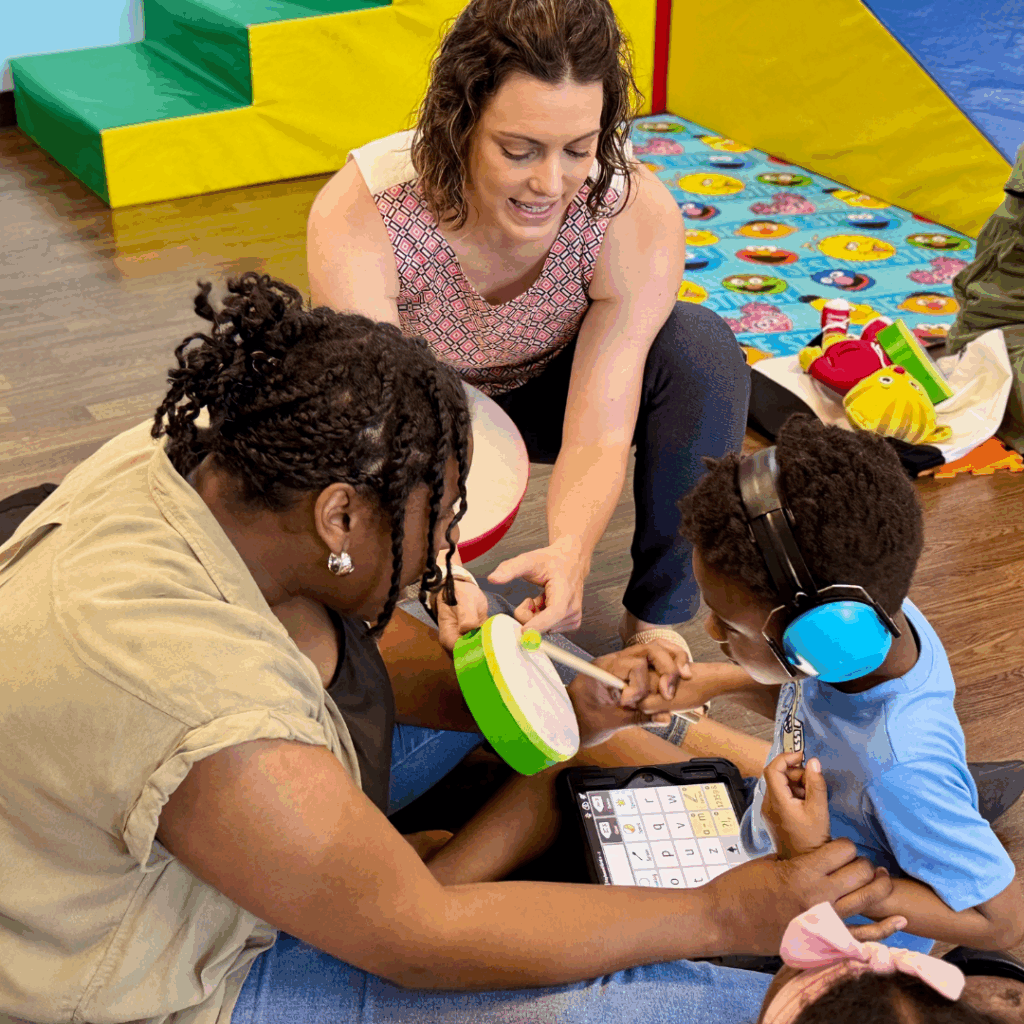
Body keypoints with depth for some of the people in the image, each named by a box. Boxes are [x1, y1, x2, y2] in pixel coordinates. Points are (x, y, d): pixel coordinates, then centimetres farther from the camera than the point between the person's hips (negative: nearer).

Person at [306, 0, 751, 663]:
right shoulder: (358, 218, -37)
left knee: (700, 347, -28)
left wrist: (571, 548, -55)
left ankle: (658, 619, -12)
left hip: (552, 390, 1)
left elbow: (598, 435, -33)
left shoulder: (637, 217, -32)